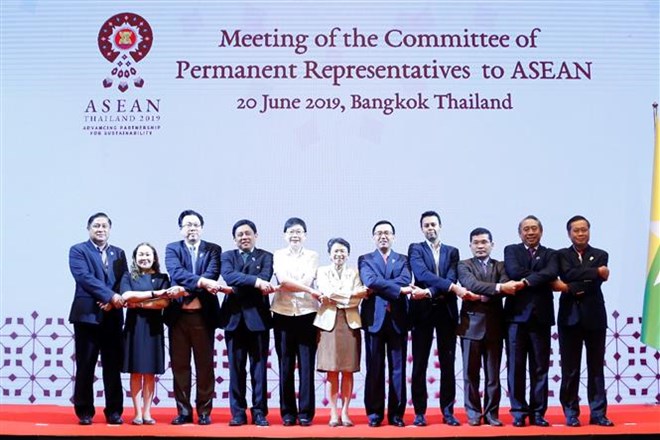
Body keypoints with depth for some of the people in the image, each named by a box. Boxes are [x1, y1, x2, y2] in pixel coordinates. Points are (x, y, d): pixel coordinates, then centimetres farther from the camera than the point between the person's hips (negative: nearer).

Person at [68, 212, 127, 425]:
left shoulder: (119, 253, 16)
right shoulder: (78, 251, 2)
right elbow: (85, 277, -12)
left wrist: (112, 302, -10)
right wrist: (110, 295, -20)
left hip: (113, 316, 4)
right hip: (87, 315, -3)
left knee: (113, 367, 4)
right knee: (85, 367, 0)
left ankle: (114, 411, 10)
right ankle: (84, 411, 9)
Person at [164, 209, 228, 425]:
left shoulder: (213, 250, 6)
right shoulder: (172, 249, 6)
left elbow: (212, 275, -10)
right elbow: (176, 273, -13)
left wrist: (185, 290, -24)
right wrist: (201, 282, -31)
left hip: (203, 314, -1)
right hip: (178, 314, 1)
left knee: (205, 365, 3)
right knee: (179, 364, 4)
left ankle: (204, 411, 10)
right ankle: (183, 411, 12)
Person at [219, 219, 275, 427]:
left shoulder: (266, 257, 7)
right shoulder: (227, 256, 11)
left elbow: (264, 279, -12)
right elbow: (229, 276, -11)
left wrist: (239, 288, -22)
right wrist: (255, 282, -24)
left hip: (257, 317, -1)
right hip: (234, 317, 1)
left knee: (259, 367, 2)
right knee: (236, 368, 4)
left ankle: (259, 412, 8)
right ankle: (238, 413, 10)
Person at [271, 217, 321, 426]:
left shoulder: (312, 256, 10)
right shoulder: (278, 255, 8)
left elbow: (306, 280, -3)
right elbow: (282, 280, -7)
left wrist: (288, 284, -6)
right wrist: (310, 291, -11)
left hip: (307, 314, 0)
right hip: (283, 314, 1)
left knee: (306, 365, -1)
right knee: (285, 366, 3)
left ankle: (305, 412, 4)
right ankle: (288, 413, 9)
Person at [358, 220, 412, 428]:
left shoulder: (403, 260, 13)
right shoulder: (365, 260, 9)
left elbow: (405, 280, -7)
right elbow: (370, 280, -11)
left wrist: (377, 287, -13)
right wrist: (398, 290, -15)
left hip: (398, 318, 1)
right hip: (375, 318, -1)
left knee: (398, 368, 2)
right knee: (374, 368, 1)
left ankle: (396, 413, 8)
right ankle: (375, 413, 7)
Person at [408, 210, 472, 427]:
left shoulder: (452, 251, 12)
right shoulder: (415, 249, 4)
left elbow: (451, 277, -4)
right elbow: (423, 274, -13)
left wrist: (430, 292, -21)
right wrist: (452, 287, -24)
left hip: (446, 311, 2)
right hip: (422, 310, -2)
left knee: (448, 363, 4)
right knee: (419, 364, 0)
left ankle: (448, 411, 9)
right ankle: (419, 412, 5)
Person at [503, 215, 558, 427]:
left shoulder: (550, 254, 12)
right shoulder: (511, 250, 9)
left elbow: (551, 273, -10)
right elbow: (514, 272, -11)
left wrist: (527, 280, -19)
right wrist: (542, 279, -7)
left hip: (540, 316, 1)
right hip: (517, 315, -1)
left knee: (540, 367, 4)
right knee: (516, 366, 0)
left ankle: (538, 412, 11)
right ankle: (519, 412, 7)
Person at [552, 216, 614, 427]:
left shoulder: (600, 255, 7)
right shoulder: (562, 255, 6)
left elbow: (595, 283, -8)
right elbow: (569, 274, -15)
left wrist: (569, 288, -11)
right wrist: (596, 271, -14)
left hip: (594, 316, 1)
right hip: (570, 317, 0)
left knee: (596, 368, 4)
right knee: (570, 369, 2)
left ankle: (598, 413, 10)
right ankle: (571, 413, 10)